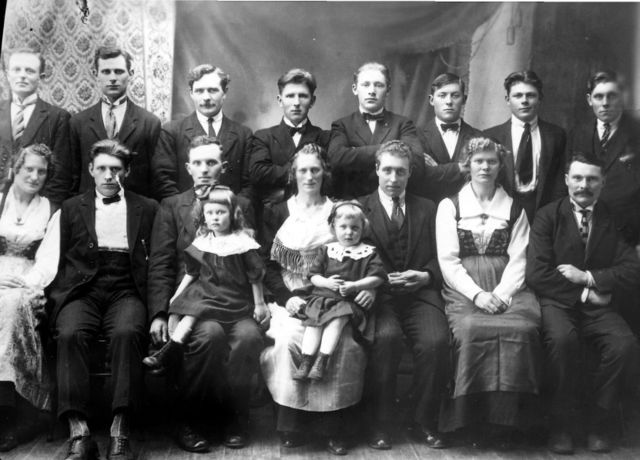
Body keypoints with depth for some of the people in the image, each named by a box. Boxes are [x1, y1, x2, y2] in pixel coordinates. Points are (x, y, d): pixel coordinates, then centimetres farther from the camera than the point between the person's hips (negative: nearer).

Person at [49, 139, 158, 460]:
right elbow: (59, 260, 14)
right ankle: (78, 432, -30)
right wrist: (57, 297, -3)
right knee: (69, 334, -30)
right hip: (81, 291, 1)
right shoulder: (71, 208, 19)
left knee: (127, 332, -33)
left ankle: (119, 430, -30)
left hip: (125, 292, -1)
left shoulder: (146, 209, 16)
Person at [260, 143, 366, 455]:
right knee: (289, 339, -30)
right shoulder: (276, 213, 11)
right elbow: (268, 266, 6)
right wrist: (287, 297, -11)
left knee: (341, 344, -29)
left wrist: (370, 286, -12)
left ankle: (333, 429, -13)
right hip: (289, 298, 0)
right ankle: (290, 426, -14)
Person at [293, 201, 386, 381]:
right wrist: (327, 282, -10)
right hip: (322, 297, 3)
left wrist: (355, 285, -15)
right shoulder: (328, 250, 14)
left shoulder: (368, 253, 6)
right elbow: (313, 275, 12)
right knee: (313, 323, -20)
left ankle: (322, 361, -30)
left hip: (350, 301, -3)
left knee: (336, 320, -29)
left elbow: (377, 277, -4)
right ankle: (306, 360, -21)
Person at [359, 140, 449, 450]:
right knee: (386, 336, -32)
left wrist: (425, 276, -6)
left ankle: (423, 422, -6)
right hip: (379, 294, -1)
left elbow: (440, 257, 13)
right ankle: (380, 423, -15)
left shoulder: (428, 209, 19)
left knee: (435, 341, -27)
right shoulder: (360, 208, 12)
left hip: (420, 293, 2)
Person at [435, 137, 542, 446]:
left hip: (506, 289, 2)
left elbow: (517, 258, 6)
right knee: (472, 328, -32)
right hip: (464, 289, -1)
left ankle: (507, 420, -17)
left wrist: (501, 294, -12)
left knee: (522, 328, -29)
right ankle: (475, 420, -17)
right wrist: (477, 294, -12)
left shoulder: (514, 209, 16)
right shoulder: (450, 206, 10)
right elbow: (448, 260, 1)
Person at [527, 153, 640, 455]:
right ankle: (561, 424, -15)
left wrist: (588, 277, -10)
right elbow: (536, 274, -8)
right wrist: (584, 292, -10)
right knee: (561, 338, -34)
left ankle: (599, 424, -7)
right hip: (557, 302, -2)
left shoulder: (615, 218, 8)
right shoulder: (548, 216, 2)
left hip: (599, 307, 2)